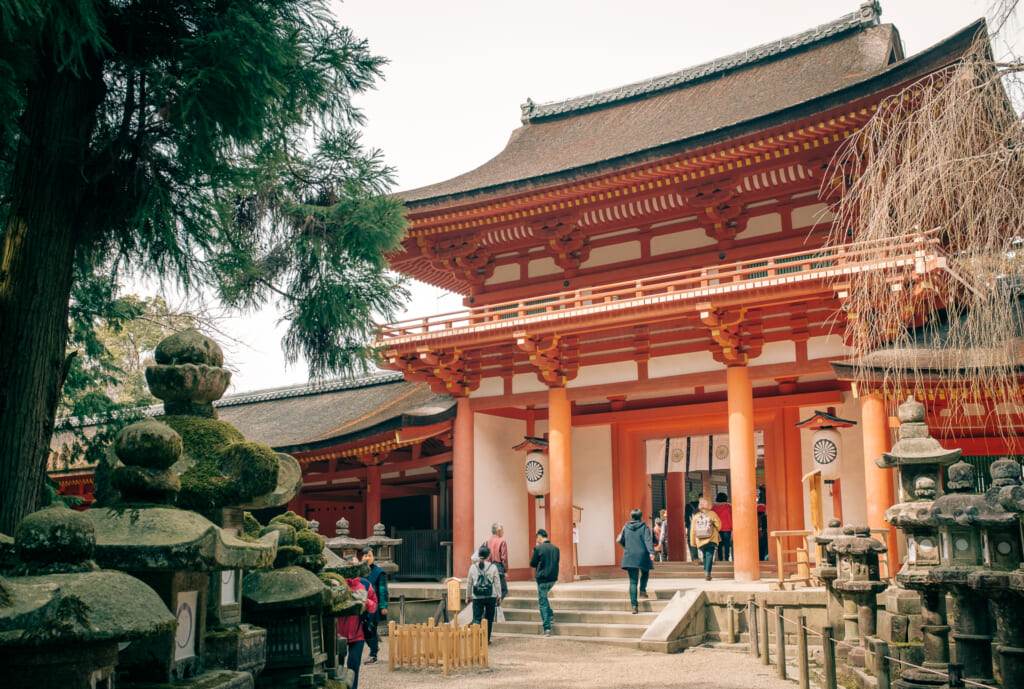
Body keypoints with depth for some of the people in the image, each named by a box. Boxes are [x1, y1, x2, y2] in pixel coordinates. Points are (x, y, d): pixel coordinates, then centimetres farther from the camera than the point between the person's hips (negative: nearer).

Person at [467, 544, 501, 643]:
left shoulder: (473, 567, 1)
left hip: (477, 597, 1)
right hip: (491, 597, -1)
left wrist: (468, 595, 20)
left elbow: (469, 583, 9)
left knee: (477, 617, 2)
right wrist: (499, 595, 12)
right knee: (489, 618, 13)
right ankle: (487, 639, 16)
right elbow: (497, 582, 1)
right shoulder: (493, 567, -4)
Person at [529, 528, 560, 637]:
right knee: (543, 597, 29)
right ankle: (550, 615, 22)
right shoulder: (556, 548, 4)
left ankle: (547, 628, 1)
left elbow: (532, 564, -6)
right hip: (553, 578, 6)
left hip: (542, 579, -6)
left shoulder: (538, 548, -13)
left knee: (542, 602, 2)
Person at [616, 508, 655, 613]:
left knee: (633, 581, 2)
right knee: (645, 572, 30)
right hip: (642, 555, -2)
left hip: (629, 557, 2)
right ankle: (643, 589, 9)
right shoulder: (644, 527, -2)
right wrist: (651, 552, -25)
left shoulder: (626, 527, 7)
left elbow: (620, 540, 12)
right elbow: (648, 540, -15)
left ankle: (634, 604, -9)